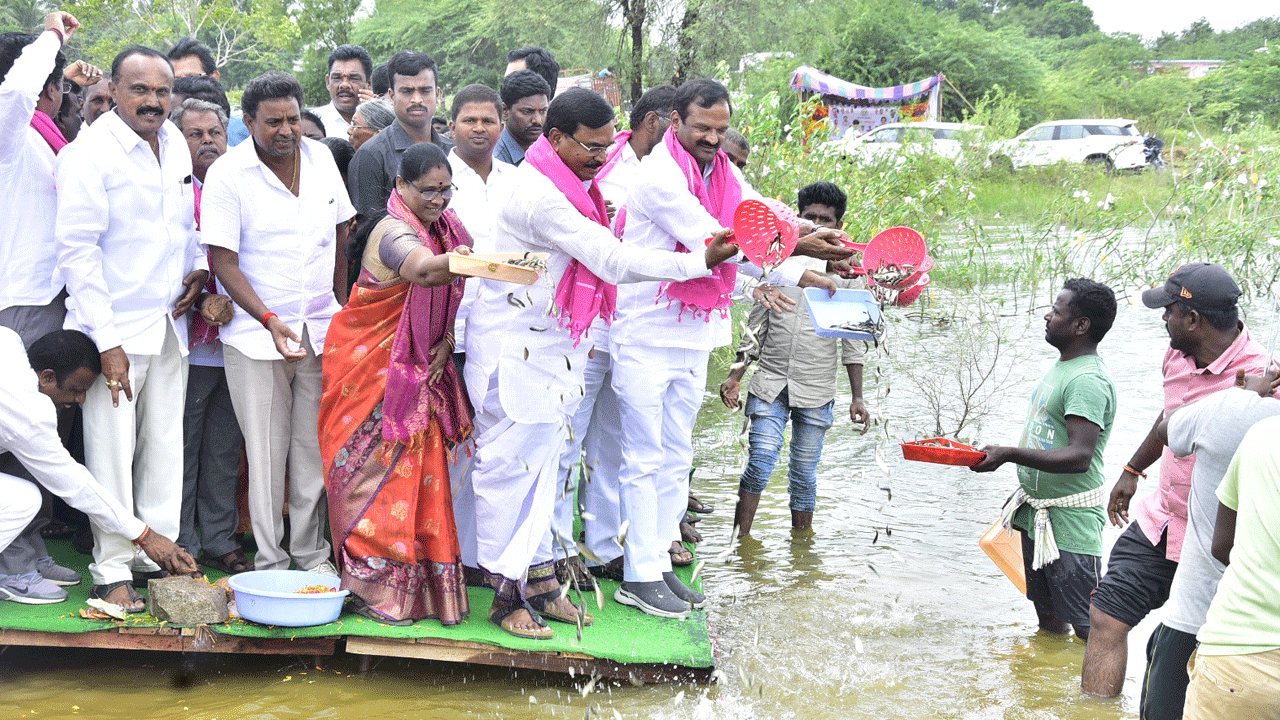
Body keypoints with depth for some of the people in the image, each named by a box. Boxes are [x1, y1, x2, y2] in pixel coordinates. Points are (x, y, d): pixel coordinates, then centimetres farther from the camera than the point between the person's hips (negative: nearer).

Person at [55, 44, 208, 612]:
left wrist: (198, 267, 5)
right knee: (112, 452, -2)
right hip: (114, 330, -6)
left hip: (169, 325, 7)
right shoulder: (88, 154, -12)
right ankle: (113, 571, 10)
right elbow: (77, 249, -15)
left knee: (165, 447, 10)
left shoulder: (175, 143, 9)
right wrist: (108, 341, -18)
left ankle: (156, 554, 21)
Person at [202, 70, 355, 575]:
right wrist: (270, 320, -21)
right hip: (256, 335, -4)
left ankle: (312, 554, 19)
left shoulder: (321, 158, 5)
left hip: (321, 330, 4)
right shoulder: (227, 174, -9)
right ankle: (270, 564, 8)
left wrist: (342, 305, 14)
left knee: (315, 447, 7)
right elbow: (224, 262, -11)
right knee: (266, 453, -1)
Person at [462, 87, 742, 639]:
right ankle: (507, 595, 5)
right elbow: (612, 262, -26)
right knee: (511, 464, -2)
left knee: (541, 463, 13)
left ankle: (538, 577, 21)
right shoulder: (541, 196, -23)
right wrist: (702, 261, -24)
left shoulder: (573, 186, 8)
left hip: (551, 345, 10)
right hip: (515, 349, -10)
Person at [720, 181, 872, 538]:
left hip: (816, 391, 0)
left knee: (804, 474, 5)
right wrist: (736, 375, 6)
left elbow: (852, 339, 5)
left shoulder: (845, 272, 5)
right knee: (760, 464, -12)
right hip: (769, 384, 0)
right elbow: (757, 325, 12)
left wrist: (857, 397, 1)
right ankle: (741, 541, -5)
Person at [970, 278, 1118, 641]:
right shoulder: (1062, 366, 11)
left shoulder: (1088, 380, -21)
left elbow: (1079, 457, -29)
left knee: (1089, 629, -7)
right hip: (1037, 515, 10)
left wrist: (1009, 454, -32)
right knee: (1048, 618, 19)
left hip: (1070, 525, -10)